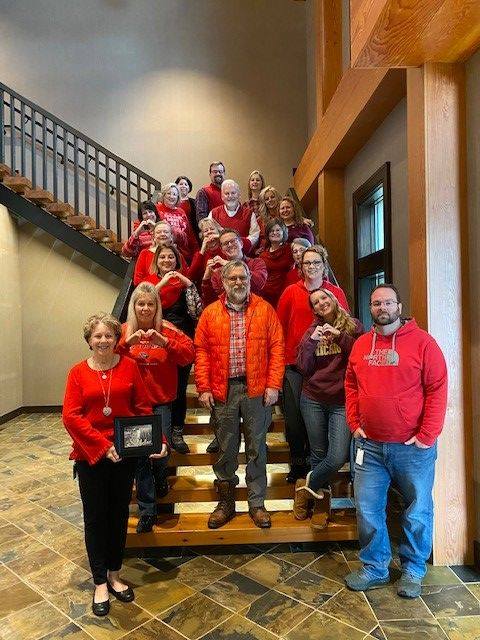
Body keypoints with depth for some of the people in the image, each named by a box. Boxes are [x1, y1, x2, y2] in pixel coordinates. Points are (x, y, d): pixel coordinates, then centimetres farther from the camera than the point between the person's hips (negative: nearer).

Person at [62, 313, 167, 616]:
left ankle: (115, 575, 36)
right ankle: (100, 583, 28)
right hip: (90, 455, -1)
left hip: (125, 453, 1)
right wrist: (103, 445, -19)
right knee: (95, 517, 10)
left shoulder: (129, 366, -3)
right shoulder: (78, 372, -4)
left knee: (119, 514, 14)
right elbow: (70, 416, -11)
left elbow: (144, 408, -2)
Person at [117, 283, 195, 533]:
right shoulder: (124, 331, 3)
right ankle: (147, 510, 19)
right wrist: (126, 343, -23)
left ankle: (160, 476, 31)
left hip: (161, 401, -1)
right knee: (139, 454, 3)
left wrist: (165, 342, -24)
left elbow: (189, 353, -11)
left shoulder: (167, 330, -1)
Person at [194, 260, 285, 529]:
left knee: (257, 448, 9)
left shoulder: (265, 310, 2)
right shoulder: (210, 313, 5)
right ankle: (226, 502, 29)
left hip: (257, 388, -1)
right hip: (223, 389, 1)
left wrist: (273, 384, -7)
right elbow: (201, 351, 3)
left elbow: (277, 348, -1)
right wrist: (204, 388, -3)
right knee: (226, 448, 12)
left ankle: (257, 503, 25)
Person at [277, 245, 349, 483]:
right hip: (294, 363, 0)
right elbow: (279, 325, 6)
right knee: (293, 416, 5)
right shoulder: (291, 292, 4)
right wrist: (281, 354, 2)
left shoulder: (336, 292, 4)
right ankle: (297, 464, 24)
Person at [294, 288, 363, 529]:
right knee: (318, 453, 11)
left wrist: (340, 336, -19)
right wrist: (311, 341, -15)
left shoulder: (353, 326, 2)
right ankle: (321, 501, 33)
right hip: (313, 400, 2)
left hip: (342, 402, -2)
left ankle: (307, 485, 14)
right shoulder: (312, 331, 7)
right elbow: (303, 368, -2)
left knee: (338, 457, -13)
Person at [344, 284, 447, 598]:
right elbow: (351, 386, 14)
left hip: (413, 447, -3)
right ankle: (374, 568, 30)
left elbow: (437, 390, -10)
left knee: (417, 513, 11)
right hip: (370, 445, 4)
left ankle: (413, 570, 33)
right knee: (368, 509, 11)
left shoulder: (422, 342, -8)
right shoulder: (361, 345, 7)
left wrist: (427, 436, -13)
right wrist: (355, 424, 5)